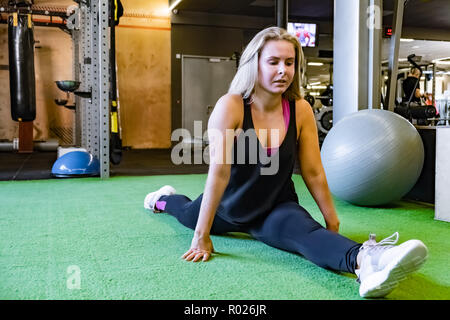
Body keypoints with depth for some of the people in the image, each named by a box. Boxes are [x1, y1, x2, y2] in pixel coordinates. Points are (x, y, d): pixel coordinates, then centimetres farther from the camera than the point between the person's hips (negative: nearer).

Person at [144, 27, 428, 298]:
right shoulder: (231, 106, -25)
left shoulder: (301, 110, -15)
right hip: (231, 206, 0)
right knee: (190, 215, 31)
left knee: (303, 229, -34)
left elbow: (314, 172, -8)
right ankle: (164, 199, 64)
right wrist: (202, 236, -29)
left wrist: (332, 222, -6)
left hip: (276, 208, 0)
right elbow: (219, 172, -30)